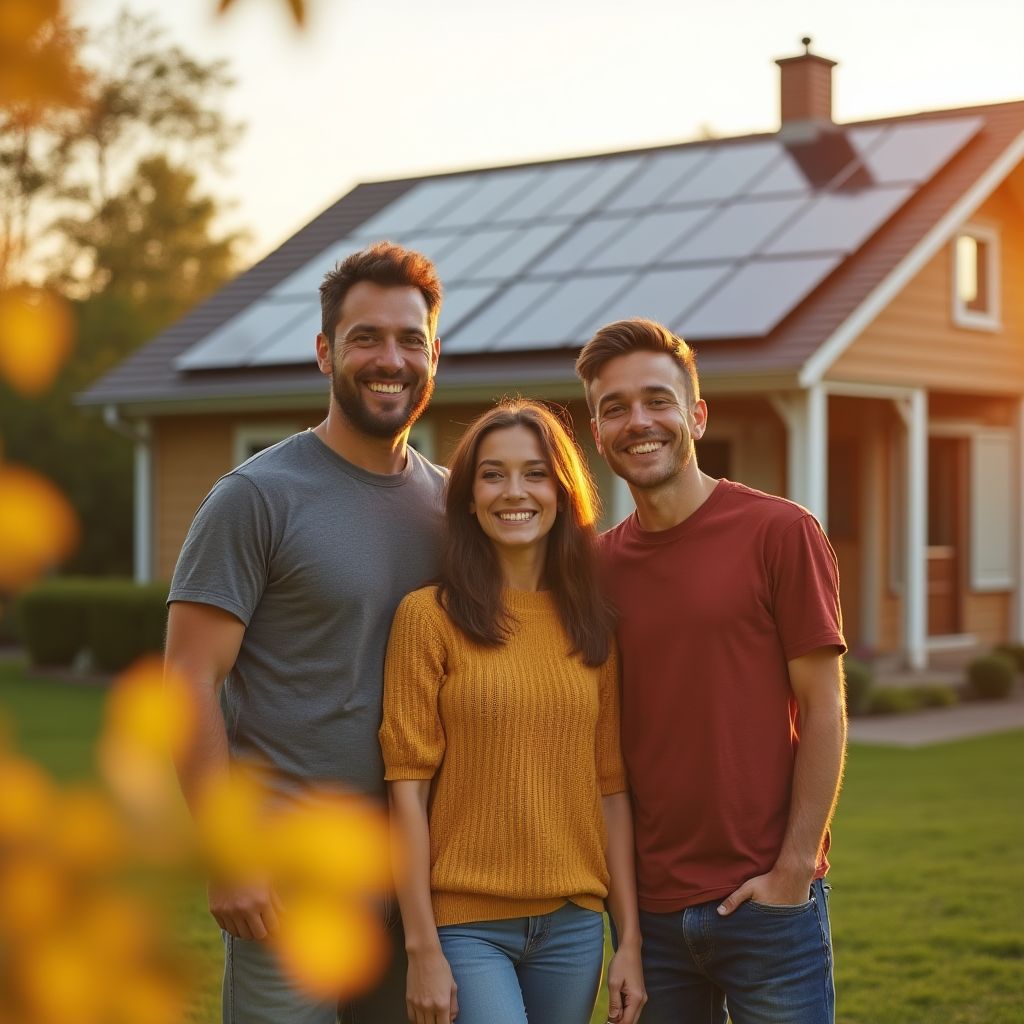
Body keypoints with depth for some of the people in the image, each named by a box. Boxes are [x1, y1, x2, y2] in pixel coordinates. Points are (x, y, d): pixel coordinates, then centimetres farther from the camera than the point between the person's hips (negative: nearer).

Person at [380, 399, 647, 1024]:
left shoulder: (593, 626, 7)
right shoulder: (430, 617, -5)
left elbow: (611, 785, 8)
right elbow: (407, 787, -6)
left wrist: (631, 938, 5)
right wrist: (422, 948, -9)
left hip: (573, 925, 4)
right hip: (466, 923, -4)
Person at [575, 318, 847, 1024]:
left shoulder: (780, 532, -6)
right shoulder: (600, 564, 6)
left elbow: (823, 709, -6)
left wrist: (793, 869, -10)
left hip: (766, 900, -3)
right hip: (650, 906, 4)